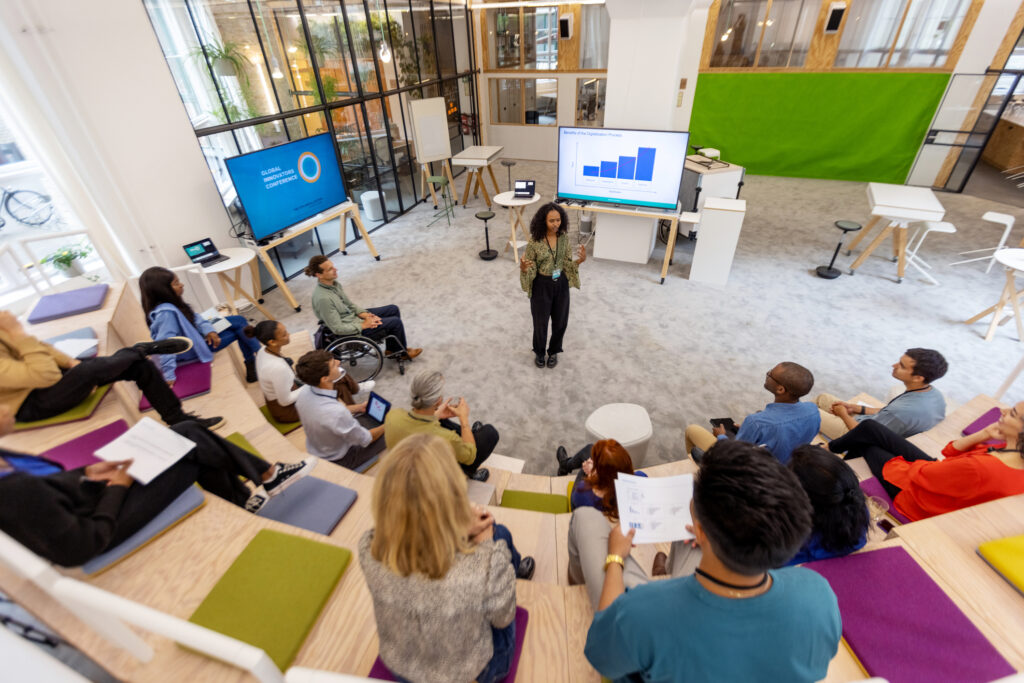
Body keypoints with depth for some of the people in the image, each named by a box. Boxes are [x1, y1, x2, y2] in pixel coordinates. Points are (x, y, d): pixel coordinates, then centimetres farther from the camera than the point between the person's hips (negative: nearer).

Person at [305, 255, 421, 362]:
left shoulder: (333, 283, -4)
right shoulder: (323, 298, -32)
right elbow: (338, 329, -27)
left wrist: (364, 314, -5)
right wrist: (364, 325, -19)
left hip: (352, 316, 10)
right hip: (351, 331, -9)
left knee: (393, 309, 10)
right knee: (396, 322, -9)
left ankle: (392, 349, 22)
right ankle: (402, 352, 19)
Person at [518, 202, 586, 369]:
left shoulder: (564, 238, -5)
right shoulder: (534, 241, -18)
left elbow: (566, 263, 4)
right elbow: (531, 268, -10)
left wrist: (580, 260, -14)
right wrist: (523, 268, -33)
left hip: (561, 284, 4)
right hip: (542, 285, -4)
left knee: (560, 321, 13)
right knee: (540, 322, 10)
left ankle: (553, 351, 39)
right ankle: (539, 352, 37)